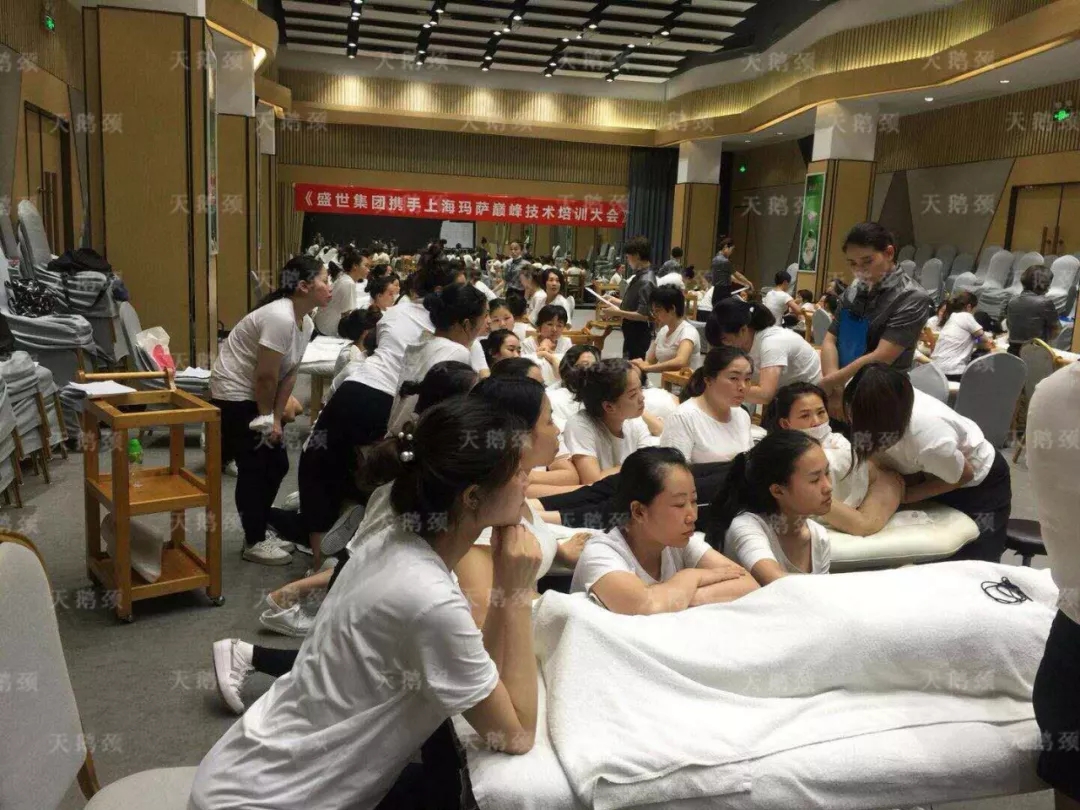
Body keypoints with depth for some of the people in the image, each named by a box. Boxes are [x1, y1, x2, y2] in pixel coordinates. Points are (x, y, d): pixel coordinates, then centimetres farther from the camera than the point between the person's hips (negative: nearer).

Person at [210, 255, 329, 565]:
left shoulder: (306, 323, 2)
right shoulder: (280, 318, -27)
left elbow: (288, 374, 5)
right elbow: (265, 376, -23)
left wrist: (276, 418, 0)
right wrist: (266, 418, -10)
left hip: (256, 397, 9)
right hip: (234, 396, -9)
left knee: (277, 465, 11)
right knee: (254, 469, -2)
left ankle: (259, 533, 25)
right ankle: (254, 543, 12)